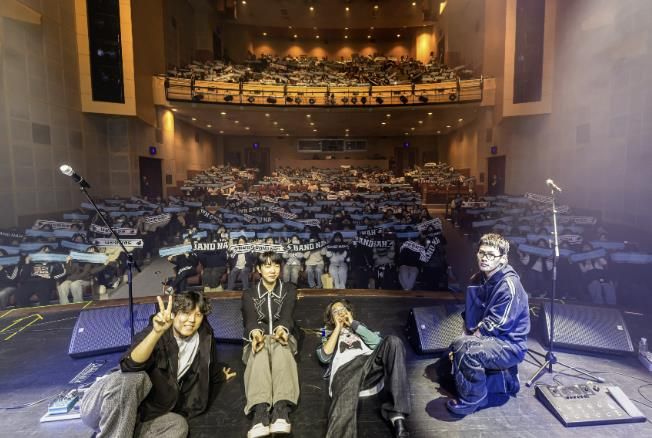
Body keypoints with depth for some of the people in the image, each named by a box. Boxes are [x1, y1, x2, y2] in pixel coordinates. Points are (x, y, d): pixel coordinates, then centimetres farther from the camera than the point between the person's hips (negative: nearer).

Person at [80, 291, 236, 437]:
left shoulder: (204, 338, -4)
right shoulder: (157, 333, -17)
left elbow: (210, 365, 20)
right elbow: (131, 365, -36)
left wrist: (221, 376, 38)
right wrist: (157, 332, -49)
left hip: (153, 412, 4)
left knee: (179, 425, -25)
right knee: (133, 379, -36)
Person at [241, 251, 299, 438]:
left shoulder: (289, 289, 10)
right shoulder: (249, 293, 10)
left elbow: (287, 315, -6)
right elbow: (250, 319, -7)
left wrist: (281, 329, -31)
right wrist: (255, 333, -33)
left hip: (282, 337, 0)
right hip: (260, 338, 0)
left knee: (280, 348, -38)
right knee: (260, 350, -37)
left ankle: (282, 409, -55)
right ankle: (260, 412, -56)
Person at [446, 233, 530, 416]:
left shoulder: (509, 285, -21)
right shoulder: (478, 280, 5)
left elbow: (495, 325, -23)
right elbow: (470, 317, 11)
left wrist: (470, 339, -16)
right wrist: (467, 337, -3)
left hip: (509, 345, -9)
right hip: (490, 339, 9)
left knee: (466, 349, -31)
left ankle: (471, 400, -9)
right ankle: (504, 380, 24)